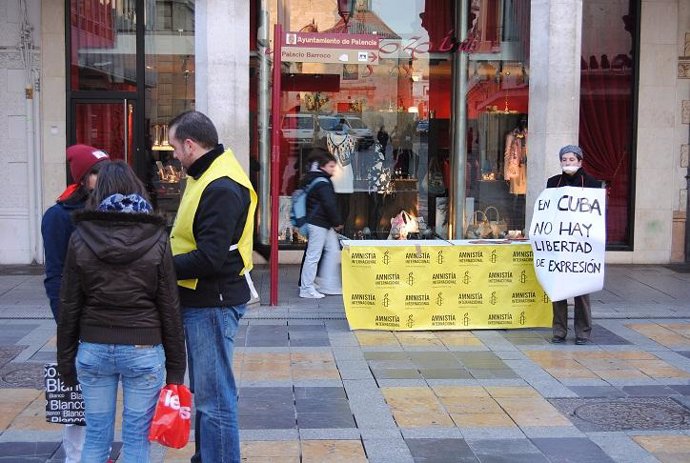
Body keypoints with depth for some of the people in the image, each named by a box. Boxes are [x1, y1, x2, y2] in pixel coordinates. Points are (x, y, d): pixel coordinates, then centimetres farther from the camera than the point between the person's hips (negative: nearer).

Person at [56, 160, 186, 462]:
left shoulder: (80, 239, -1)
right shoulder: (156, 240, -4)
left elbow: (69, 307, 1)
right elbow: (169, 308, -3)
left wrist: (65, 361, 11)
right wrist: (175, 365, 4)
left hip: (93, 350, 2)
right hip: (143, 350, -2)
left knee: (96, 437, 13)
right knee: (137, 439, 7)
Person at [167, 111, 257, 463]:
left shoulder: (221, 188, -21)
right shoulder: (208, 176, 12)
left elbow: (209, 258, -26)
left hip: (213, 303, -11)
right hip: (202, 300, 11)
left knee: (214, 397, -2)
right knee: (205, 390, 22)